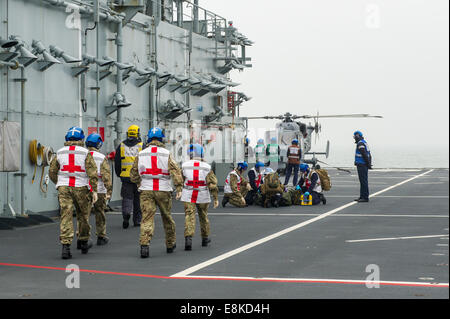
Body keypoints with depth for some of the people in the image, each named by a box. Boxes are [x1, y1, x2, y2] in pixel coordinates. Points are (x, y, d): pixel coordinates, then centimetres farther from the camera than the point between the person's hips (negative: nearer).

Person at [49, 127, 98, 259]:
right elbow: (92, 172, -10)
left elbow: (52, 172, 10)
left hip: (63, 188, 1)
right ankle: (84, 243, 30)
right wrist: (94, 191, -7)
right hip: (81, 188, -1)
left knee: (66, 217, -3)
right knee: (83, 216, 16)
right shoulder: (85, 153, -2)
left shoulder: (60, 153, 6)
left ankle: (65, 247, -15)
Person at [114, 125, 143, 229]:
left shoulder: (121, 146, 6)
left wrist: (119, 174, 19)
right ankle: (137, 220, 14)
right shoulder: (141, 145, -2)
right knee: (138, 199, 9)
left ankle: (126, 213, -24)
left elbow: (117, 162, 9)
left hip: (126, 177, 1)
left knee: (127, 198, 4)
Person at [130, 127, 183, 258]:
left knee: (147, 218, -5)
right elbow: (175, 171, -14)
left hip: (146, 191, 1)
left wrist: (139, 184, 30)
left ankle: (144, 244, -24)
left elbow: (133, 175, 12)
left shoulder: (141, 154, 6)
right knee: (167, 217, 16)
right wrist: (179, 187, -17)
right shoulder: (166, 154, -1)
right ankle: (170, 244, 30)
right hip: (163, 190, -1)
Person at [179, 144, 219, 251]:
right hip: (203, 197, 1)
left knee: (189, 217, -4)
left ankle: (188, 239, -25)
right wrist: (216, 199, -6)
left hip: (188, 197, -1)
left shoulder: (185, 166, -5)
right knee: (203, 217, 19)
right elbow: (213, 184, -10)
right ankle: (205, 238, 33)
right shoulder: (207, 167, -7)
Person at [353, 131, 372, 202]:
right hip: (364, 165, 10)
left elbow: (364, 154, -21)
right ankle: (362, 197, 20)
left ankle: (365, 197, -9)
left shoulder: (360, 143, -13)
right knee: (363, 181, 14)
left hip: (361, 165, -10)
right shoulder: (365, 142, 19)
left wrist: (368, 164, -17)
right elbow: (369, 155, 21)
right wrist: (369, 164, 17)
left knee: (363, 181, -9)